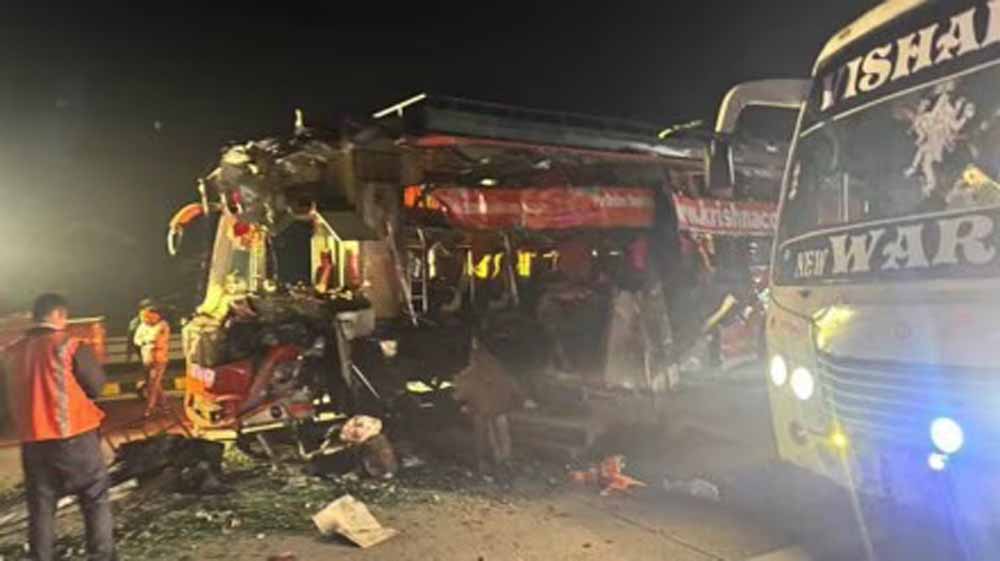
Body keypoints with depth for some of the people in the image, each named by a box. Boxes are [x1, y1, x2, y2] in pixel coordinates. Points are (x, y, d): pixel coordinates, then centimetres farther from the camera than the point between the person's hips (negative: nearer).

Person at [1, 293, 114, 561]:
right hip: (75, 436, -4)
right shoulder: (69, 345, -11)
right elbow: (96, 386, -6)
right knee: (96, 499, 9)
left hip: (32, 440, 5)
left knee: (40, 507, 14)